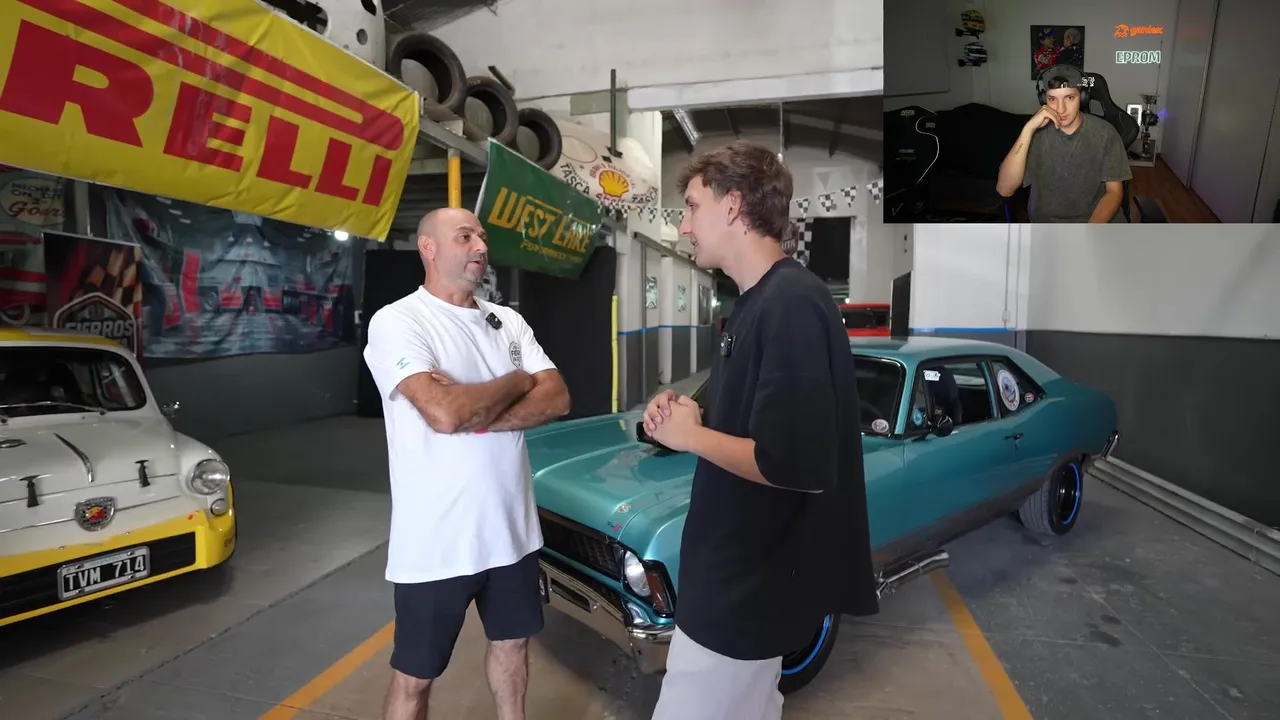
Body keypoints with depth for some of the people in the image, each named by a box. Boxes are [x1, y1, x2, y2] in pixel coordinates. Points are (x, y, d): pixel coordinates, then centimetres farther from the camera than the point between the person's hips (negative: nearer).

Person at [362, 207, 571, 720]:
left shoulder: (508, 321, 6)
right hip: (435, 544, -5)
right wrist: (519, 381, -11)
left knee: (512, 641, 24)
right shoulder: (397, 321, -12)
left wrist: (474, 413, -19)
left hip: (512, 529, 6)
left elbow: (557, 400, -4)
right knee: (414, 676, 13)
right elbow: (444, 414, -27)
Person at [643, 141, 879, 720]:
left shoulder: (793, 305, -23)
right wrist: (692, 413, -1)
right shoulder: (759, 301, 8)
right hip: (740, 568, 10)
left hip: (750, 579, -9)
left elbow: (799, 466, -29)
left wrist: (691, 436, -16)